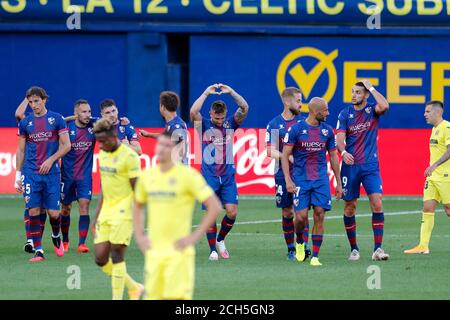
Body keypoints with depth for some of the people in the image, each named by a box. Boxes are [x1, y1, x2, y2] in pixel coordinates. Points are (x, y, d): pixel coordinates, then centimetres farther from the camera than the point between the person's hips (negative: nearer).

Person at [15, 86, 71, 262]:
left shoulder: (57, 119, 0)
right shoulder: (25, 123, 6)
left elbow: (66, 145, -1)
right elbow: (21, 150, 12)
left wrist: (50, 160, -13)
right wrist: (18, 175, 7)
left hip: (51, 173, -1)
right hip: (31, 173, 1)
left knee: (53, 212, -2)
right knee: (33, 211, -6)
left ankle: (56, 237, 29)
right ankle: (38, 251, -1)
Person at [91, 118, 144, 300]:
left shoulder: (129, 156, -12)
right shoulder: (103, 154, 12)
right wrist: (96, 218, 20)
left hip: (123, 212, -8)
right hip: (106, 213, 8)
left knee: (116, 256, -9)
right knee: (101, 259, 5)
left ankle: (117, 298, -3)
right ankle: (134, 288, 22)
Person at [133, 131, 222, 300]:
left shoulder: (188, 175, -8)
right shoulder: (147, 176, 9)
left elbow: (215, 207, -10)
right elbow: (138, 205, 26)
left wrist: (194, 236, -12)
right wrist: (139, 236, 14)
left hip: (178, 251, -5)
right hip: (154, 252, 5)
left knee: (176, 297, -11)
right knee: (153, 297, 4)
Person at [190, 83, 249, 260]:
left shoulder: (230, 124, 5)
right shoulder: (203, 125, -1)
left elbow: (244, 108, -6)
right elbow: (193, 112, -20)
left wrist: (231, 92, -13)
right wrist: (206, 93, -16)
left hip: (228, 177, 2)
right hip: (209, 177, -2)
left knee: (232, 212, -6)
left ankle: (220, 240, 19)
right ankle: (213, 250, 7)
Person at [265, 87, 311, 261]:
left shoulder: (303, 122, 6)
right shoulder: (274, 124, 2)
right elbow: (271, 151, -5)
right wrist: (288, 157, -20)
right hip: (283, 174, 0)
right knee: (287, 212, 5)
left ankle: (303, 246, -11)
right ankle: (291, 249, 13)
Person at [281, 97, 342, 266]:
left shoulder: (327, 130, 7)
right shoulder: (296, 129, -4)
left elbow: (333, 157, 14)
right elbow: (285, 155, -3)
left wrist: (338, 183, 13)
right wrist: (288, 180, -13)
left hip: (321, 179, 3)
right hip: (301, 179, -3)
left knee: (319, 215, -7)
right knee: (301, 217, -8)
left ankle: (315, 256, -3)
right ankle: (300, 243, 24)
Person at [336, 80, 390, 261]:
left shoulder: (372, 110, 2)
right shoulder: (345, 114, 3)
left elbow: (384, 106, -22)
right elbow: (339, 138, -6)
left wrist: (371, 88, -11)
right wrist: (343, 152, -26)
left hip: (370, 165, -1)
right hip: (350, 165, 1)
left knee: (377, 204, -12)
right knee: (350, 207, 4)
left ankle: (378, 249, -11)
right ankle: (354, 249, 15)